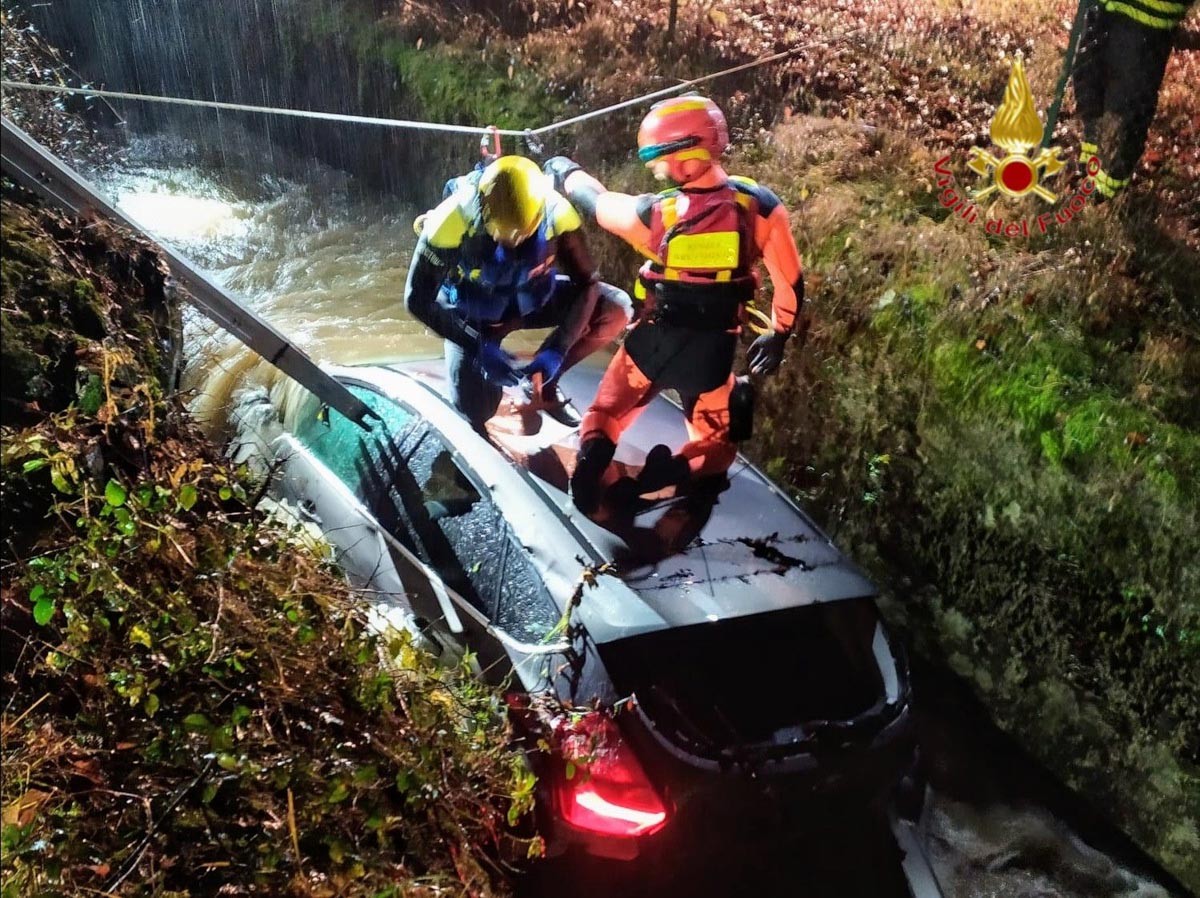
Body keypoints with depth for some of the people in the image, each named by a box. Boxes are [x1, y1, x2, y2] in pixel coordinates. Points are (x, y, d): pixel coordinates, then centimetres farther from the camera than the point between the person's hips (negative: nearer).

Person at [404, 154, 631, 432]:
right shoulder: (454, 219, -35)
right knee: (476, 409, -12)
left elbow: (586, 283, -19)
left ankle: (544, 383, 3)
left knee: (616, 310, -18)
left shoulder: (556, 213, -29)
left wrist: (557, 350, -30)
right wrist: (480, 346, -33)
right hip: (473, 312, -2)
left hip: (531, 299, 2)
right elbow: (418, 300, -27)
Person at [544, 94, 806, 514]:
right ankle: (673, 472, -13)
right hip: (713, 349, 1)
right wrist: (778, 336, 12)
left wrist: (564, 171, 22)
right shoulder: (761, 206, -15)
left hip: (654, 339, -1)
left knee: (606, 414, 22)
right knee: (716, 443, 18)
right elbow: (790, 282, -5)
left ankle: (592, 457, -9)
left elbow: (595, 201, 1)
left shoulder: (656, 215, -19)